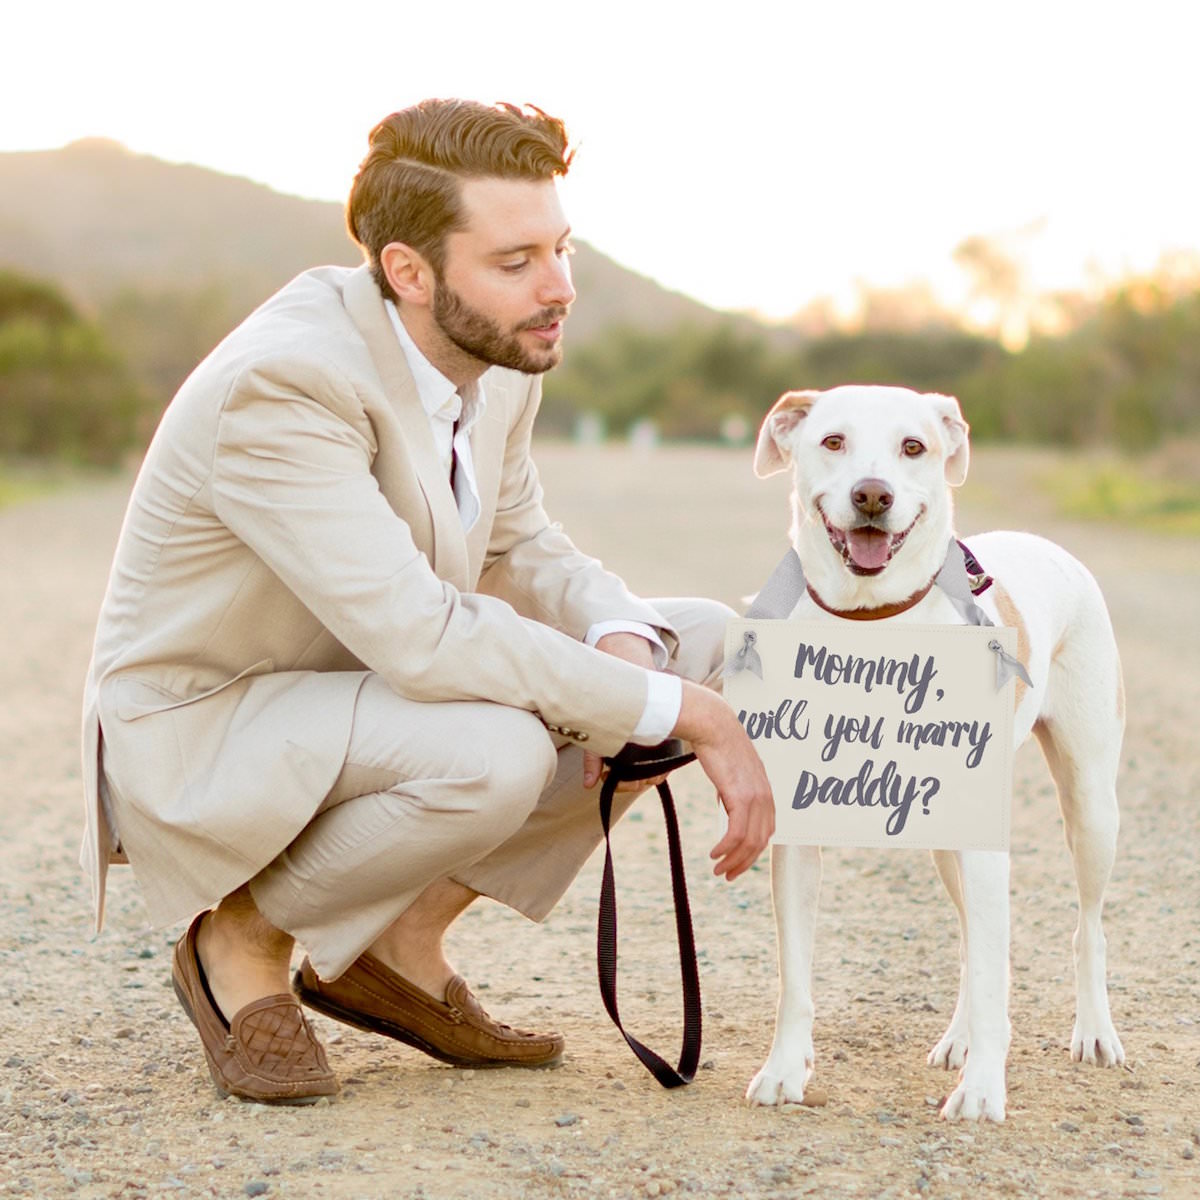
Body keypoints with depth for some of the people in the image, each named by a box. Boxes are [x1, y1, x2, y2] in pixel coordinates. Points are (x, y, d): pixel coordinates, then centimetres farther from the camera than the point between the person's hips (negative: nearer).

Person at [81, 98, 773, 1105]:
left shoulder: (499, 357, -4)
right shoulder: (281, 384, -30)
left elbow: (518, 546, 8)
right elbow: (422, 637, -36)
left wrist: (624, 646, -15)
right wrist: (674, 711, -31)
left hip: (376, 685, 9)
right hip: (200, 730, -8)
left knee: (705, 645, -3)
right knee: (496, 752, -36)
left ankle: (402, 943, 5)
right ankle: (243, 940, -6)